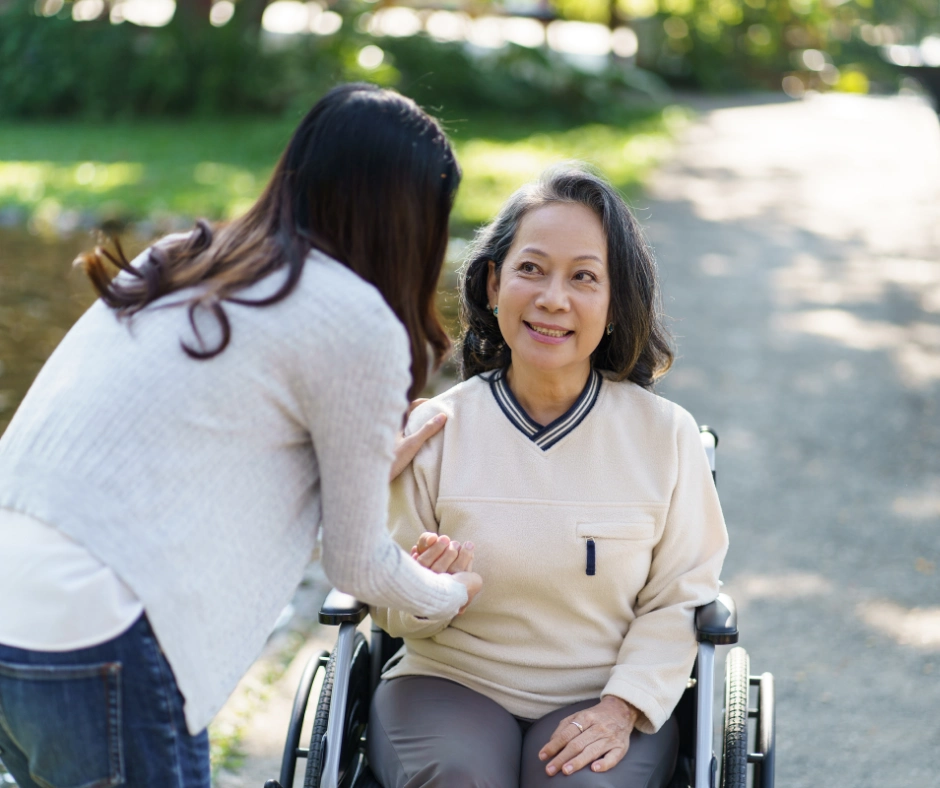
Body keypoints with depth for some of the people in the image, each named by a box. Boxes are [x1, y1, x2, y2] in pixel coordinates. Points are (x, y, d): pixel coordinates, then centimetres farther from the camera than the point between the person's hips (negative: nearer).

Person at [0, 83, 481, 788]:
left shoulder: (176, 263, 15)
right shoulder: (358, 325, -6)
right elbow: (356, 568, 5)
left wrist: (369, 470, 39)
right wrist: (452, 593, 26)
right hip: (93, 646, -8)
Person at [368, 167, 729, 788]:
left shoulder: (665, 434, -1)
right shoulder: (432, 430, -2)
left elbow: (680, 599, 1)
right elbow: (392, 613, 3)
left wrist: (621, 707, -13)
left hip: (603, 696, 0)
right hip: (452, 683, 0)